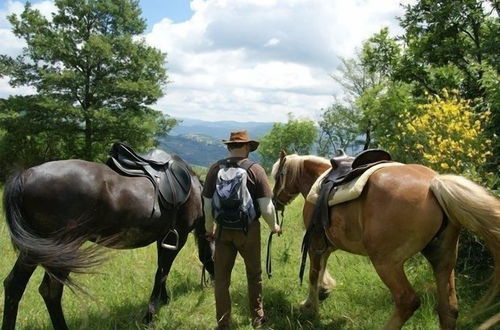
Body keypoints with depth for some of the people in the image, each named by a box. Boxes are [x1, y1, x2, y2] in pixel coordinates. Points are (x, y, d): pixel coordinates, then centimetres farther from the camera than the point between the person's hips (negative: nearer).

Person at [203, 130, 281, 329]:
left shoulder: (215, 169, -5)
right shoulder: (255, 170, -11)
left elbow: (207, 205, 0)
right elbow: (266, 208, -13)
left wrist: (209, 229, 15)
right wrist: (274, 226, 6)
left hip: (223, 230, 1)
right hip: (249, 230, -1)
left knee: (221, 277, 13)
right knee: (254, 275, 19)